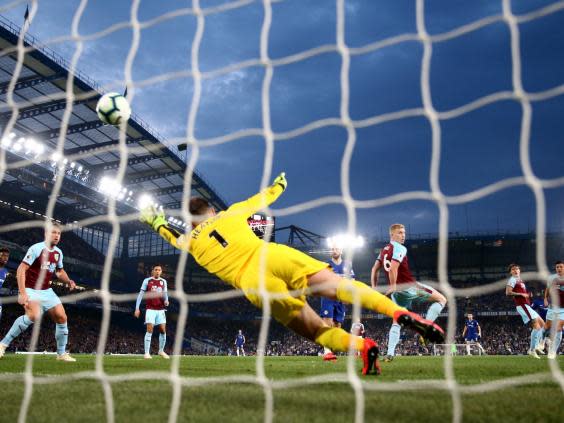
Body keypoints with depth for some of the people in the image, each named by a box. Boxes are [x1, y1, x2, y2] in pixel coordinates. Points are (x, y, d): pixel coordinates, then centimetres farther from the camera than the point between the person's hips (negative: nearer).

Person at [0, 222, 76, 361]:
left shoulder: (58, 253, 6)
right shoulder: (36, 248, -16)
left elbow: (60, 271, 23)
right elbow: (21, 270, -19)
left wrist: (68, 281, 2)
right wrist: (22, 293, -27)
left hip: (47, 291, 7)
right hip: (31, 290, -7)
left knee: (62, 317, 0)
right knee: (34, 315, -33)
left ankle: (61, 353, 14)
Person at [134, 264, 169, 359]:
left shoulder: (163, 281, 11)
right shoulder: (147, 280, 0)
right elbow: (140, 294, 1)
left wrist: (166, 301, -9)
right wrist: (137, 308, -5)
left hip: (160, 309, 4)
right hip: (150, 309, -4)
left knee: (163, 330, 3)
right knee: (149, 330, -10)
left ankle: (161, 351, 20)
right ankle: (147, 353, -4)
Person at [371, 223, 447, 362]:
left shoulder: (384, 250, 15)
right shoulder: (400, 248, -12)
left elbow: (375, 269, 15)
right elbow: (393, 269, -24)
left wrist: (374, 288, 16)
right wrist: (393, 286, -14)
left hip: (397, 291, 8)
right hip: (409, 287, -8)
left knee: (397, 322, 15)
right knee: (441, 299, 3)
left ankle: (390, 354, 5)